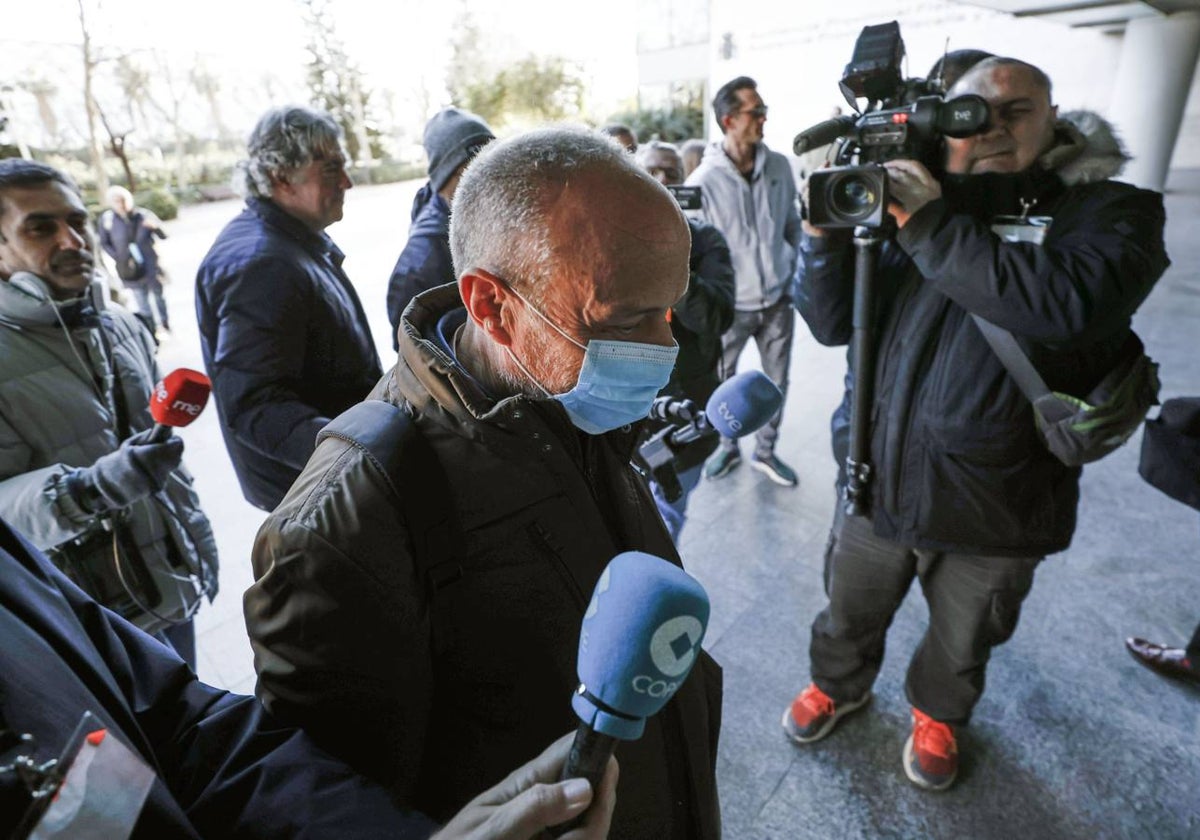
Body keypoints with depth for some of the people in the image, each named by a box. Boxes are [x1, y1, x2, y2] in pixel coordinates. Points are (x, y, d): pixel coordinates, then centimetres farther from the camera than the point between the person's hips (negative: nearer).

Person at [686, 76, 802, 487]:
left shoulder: (779, 166, 0)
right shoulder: (703, 180, -14)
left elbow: (793, 226, 11)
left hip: (778, 300, 4)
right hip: (729, 305, -3)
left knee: (777, 383, 12)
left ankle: (765, 451, 33)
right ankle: (727, 447, 35)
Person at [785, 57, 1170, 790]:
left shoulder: (1110, 209, -6)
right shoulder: (911, 196, 1)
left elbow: (1070, 305, -29)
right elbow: (834, 325, -4)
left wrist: (929, 226, -26)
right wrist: (825, 229, -19)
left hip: (994, 509, -1)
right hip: (877, 481, 2)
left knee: (960, 644, 24)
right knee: (848, 615, 23)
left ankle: (938, 715, 54)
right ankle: (838, 686, 53)